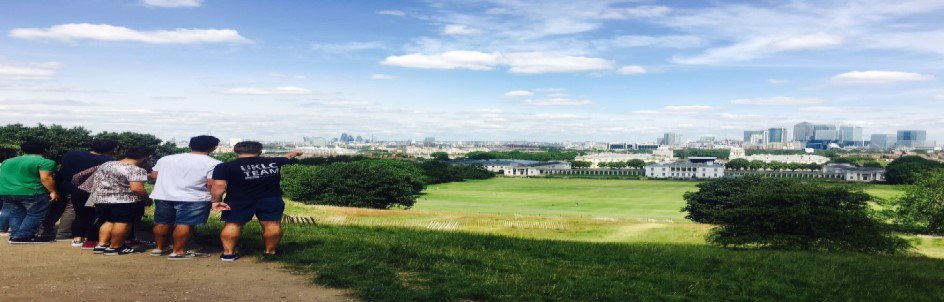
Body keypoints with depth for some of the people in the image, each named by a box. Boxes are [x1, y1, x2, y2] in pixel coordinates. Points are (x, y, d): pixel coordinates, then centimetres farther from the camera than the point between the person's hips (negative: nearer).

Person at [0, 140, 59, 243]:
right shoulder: (45, 162, -5)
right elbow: (46, 178, -13)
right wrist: (53, 192, -8)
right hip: (31, 193, -7)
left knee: (16, 215, 15)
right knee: (36, 215, 2)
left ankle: (15, 235, 11)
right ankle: (22, 236, -3)